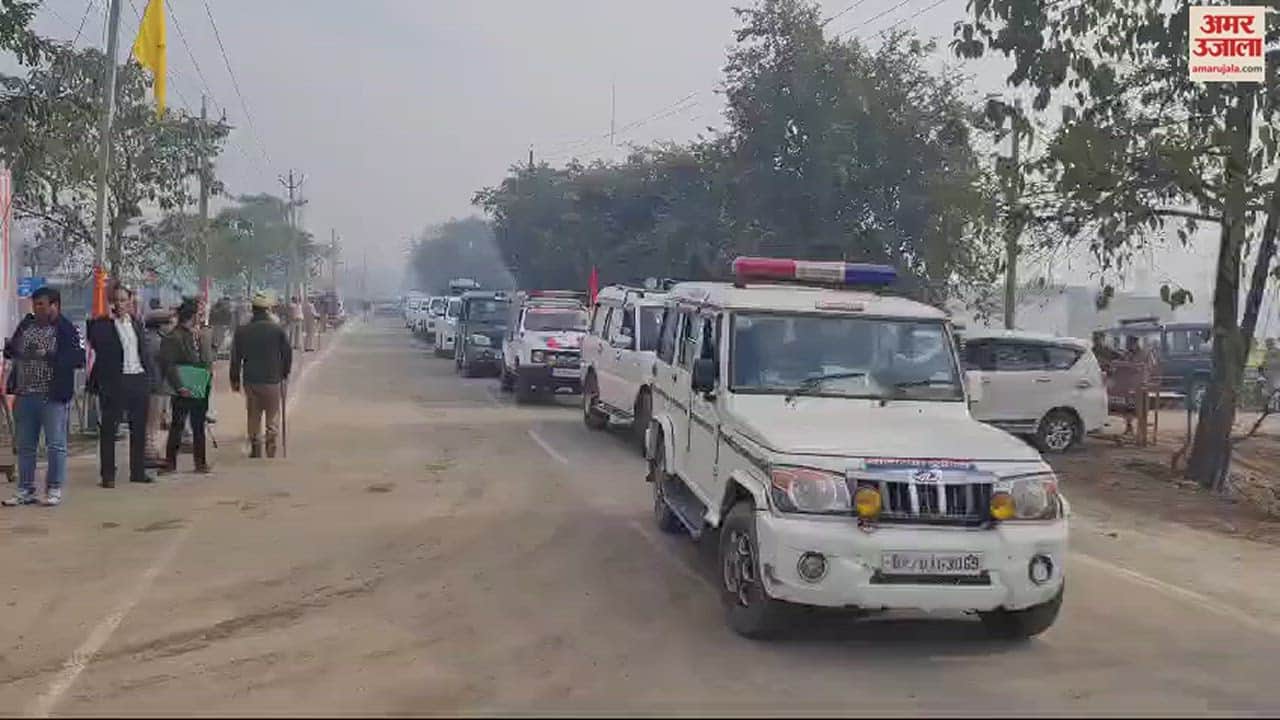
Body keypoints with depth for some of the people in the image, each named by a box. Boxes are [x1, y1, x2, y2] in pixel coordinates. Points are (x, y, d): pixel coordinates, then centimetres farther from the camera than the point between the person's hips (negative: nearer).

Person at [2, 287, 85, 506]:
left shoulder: (67, 329, -7)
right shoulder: (26, 325, 10)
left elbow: (79, 358, -15)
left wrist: (50, 356, -23)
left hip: (53, 397, -6)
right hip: (25, 395, 6)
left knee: (56, 446, 0)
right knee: (25, 446, 11)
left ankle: (54, 490, 10)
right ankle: (25, 490, 20)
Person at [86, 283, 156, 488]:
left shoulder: (136, 323, 15)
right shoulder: (101, 324, -1)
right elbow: (97, 345, -17)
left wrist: (148, 378, 11)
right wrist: (108, 319, -15)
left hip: (139, 380, 5)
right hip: (114, 382, -5)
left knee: (139, 429, 11)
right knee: (109, 428, 0)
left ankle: (138, 471, 21)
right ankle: (107, 474, 5)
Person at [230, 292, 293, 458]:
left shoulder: (242, 332, -1)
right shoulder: (278, 330, -5)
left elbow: (235, 357, 4)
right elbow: (288, 354, 2)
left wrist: (235, 380, 15)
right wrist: (285, 373, 18)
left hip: (250, 381, 2)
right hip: (273, 380, -2)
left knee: (253, 417, 13)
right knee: (273, 417, 6)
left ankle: (255, 449, 16)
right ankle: (271, 449, 2)